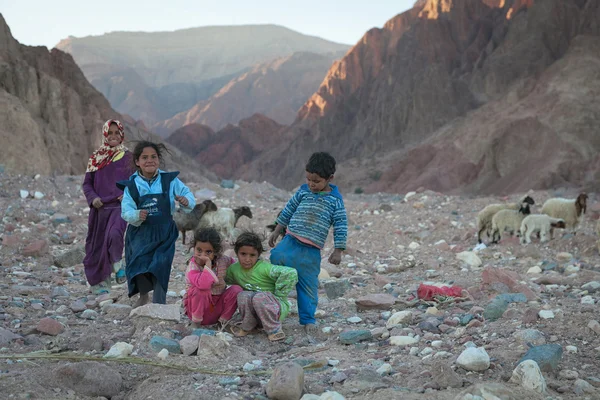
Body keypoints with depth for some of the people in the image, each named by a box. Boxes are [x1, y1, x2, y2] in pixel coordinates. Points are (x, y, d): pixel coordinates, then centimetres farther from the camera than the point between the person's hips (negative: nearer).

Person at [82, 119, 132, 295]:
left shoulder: (127, 156, 4)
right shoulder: (95, 157, 10)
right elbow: (87, 183, 11)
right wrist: (92, 198, -7)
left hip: (119, 206, -3)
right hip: (99, 208, 3)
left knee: (114, 234, -29)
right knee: (98, 243, 5)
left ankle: (118, 264, -3)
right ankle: (100, 282, 18)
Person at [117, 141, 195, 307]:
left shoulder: (170, 180, -3)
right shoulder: (131, 185, -4)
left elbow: (189, 196, -3)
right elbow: (126, 211, -9)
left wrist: (186, 201, -27)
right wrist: (137, 215, -30)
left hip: (164, 233, 0)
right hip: (140, 233, 0)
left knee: (160, 267, -5)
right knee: (139, 264, -6)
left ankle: (159, 304, 9)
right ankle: (143, 296, 24)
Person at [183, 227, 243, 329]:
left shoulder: (223, 260, -5)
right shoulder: (192, 267, -22)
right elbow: (203, 285, -42)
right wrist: (208, 264, -37)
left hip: (218, 307, 4)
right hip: (199, 307, -4)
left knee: (236, 289, -17)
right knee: (200, 291, -35)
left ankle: (223, 320, -5)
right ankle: (196, 322, -15)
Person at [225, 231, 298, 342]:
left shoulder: (264, 268, -22)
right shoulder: (234, 269, -1)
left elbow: (291, 273, -31)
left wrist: (277, 295, -21)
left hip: (278, 307, -5)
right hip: (257, 314, 5)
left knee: (259, 297, -34)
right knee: (243, 296, -24)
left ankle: (274, 330, -17)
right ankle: (247, 327, -2)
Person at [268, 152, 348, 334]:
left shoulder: (335, 199, -1)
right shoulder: (303, 191, 7)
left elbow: (341, 225, -1)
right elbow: (288, 210, 17)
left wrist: (338, 251, -5)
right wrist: (276, 232, 20)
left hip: (311, 251, -2)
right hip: (290, 241, 2)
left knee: (308, 286, 2)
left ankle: (308, 319, 14)